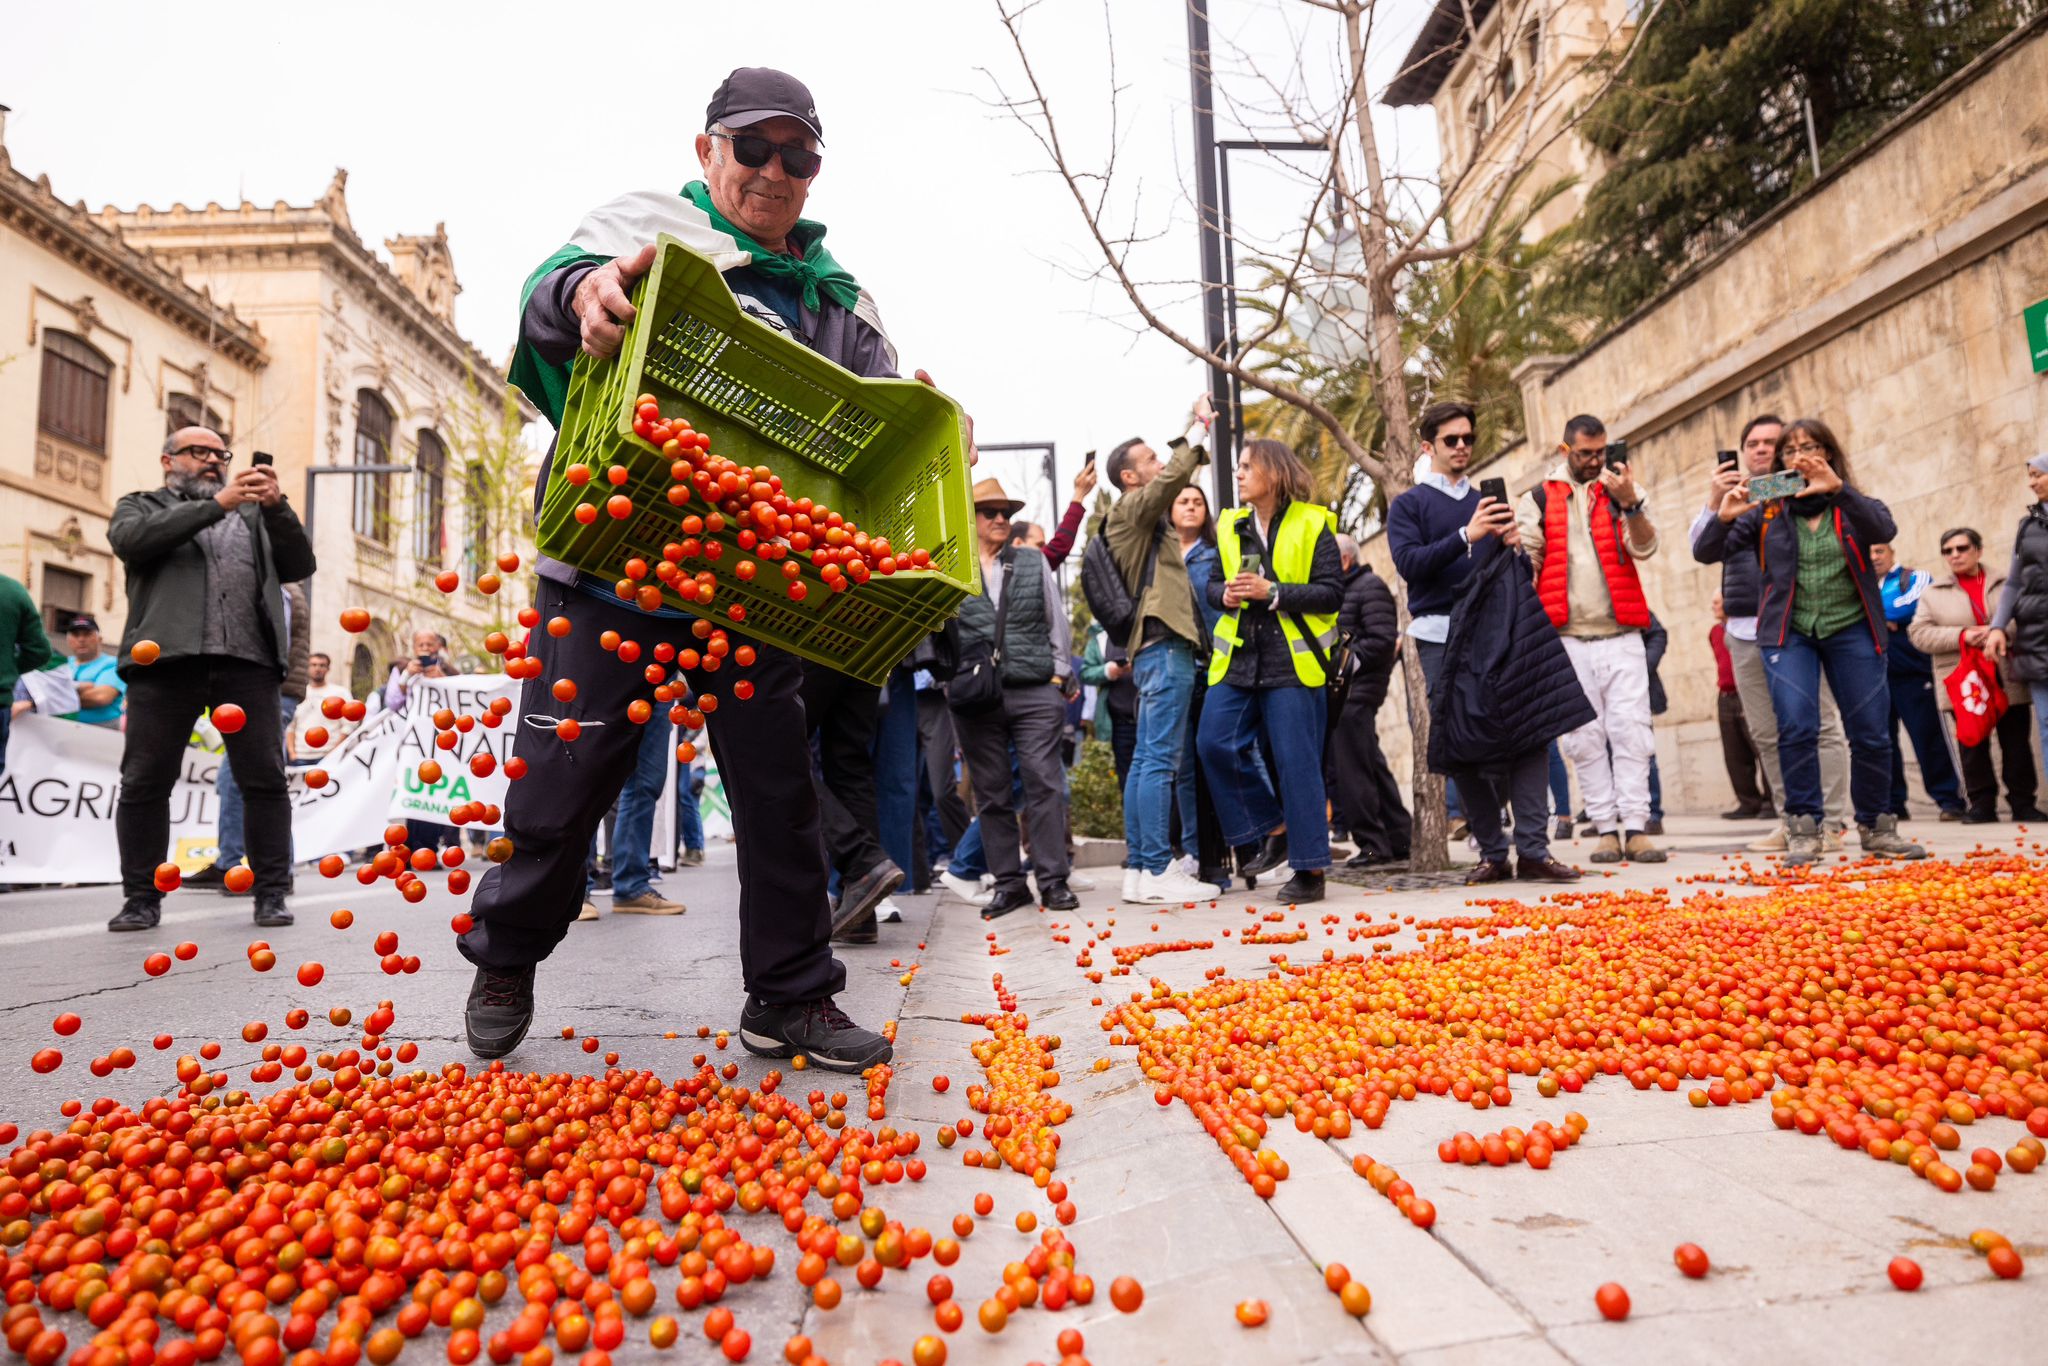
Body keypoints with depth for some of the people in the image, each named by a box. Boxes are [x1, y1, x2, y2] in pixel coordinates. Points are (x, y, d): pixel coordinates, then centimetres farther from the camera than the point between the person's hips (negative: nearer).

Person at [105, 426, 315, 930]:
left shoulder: (254, 515, 24)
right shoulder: (142, 506, 19)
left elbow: (299, 566, 11)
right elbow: (131, 540, -4)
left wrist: (278, 506, -4)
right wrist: (217, 503, -10)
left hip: (247, 661, 1)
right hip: (166, 658, -1)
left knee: (266, 780, -4)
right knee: (144, 783, 1)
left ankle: (271, 894, 2)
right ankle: (142, 897, 11)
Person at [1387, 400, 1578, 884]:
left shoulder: (1488, 503, 20)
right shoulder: (1407, 506, 8)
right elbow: (1409, 563, -9)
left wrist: (1513, 547, -4)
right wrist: (1466, 537, -19)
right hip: (1442, 638, -3)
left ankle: (1533, 850, -4)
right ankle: (1493, 854, 7)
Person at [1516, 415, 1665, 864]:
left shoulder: (1623, 490, 11)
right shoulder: (1538, 499, 9)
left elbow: (1645, 548, -3)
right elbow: (1524, 563, 4)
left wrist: (1630, 503, -19)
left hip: (1622, 636, 0)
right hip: (1566, 640, 0)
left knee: (1631, 732, -5)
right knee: (1584, 738, 0)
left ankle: (1635, 829, -4)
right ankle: (1606, 830, 6)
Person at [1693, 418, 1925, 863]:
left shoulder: (1854, 505, 5)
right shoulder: (1766, 511, 4)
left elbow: (1884, 529, -17)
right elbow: (1705, 554, -4)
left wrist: (1839, 490, -31)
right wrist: (1723, 518, -24)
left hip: (1851, 630, 1)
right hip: (1789, 632, -1)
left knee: (1872, 733, 2)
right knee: (1797, 728, -14)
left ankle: (1877, 827, 19)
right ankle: (1803, 828, -4)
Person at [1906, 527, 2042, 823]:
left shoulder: (2006, 585, 10)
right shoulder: (1932, 593, 7)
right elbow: (1919, 633, -1)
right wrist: (1961, 636, -14)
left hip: (2008, 679, 1)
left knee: (2016, 744, 6)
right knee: (1972, 745, 3)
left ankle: (2023, 802, 14)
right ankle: (1981, 803, 9)